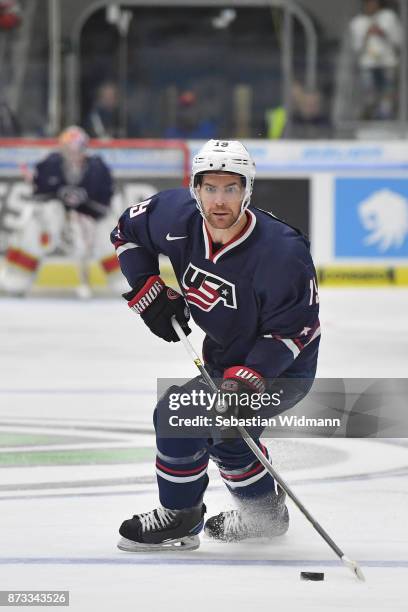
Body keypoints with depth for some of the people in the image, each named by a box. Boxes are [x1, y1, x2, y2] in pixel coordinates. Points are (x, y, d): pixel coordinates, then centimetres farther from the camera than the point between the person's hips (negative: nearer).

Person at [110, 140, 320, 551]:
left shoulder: (281, 252, -33)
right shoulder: (178, 217, -16)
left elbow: (294, 327, -26)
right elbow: (127, 231, 4)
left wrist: (249, 378, -34)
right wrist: (148, 292, -4)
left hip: (282, 370, -8)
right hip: (226, 359, 8)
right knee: (223, 434, 27)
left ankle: (179, 519, 0)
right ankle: (264, 513, 51)